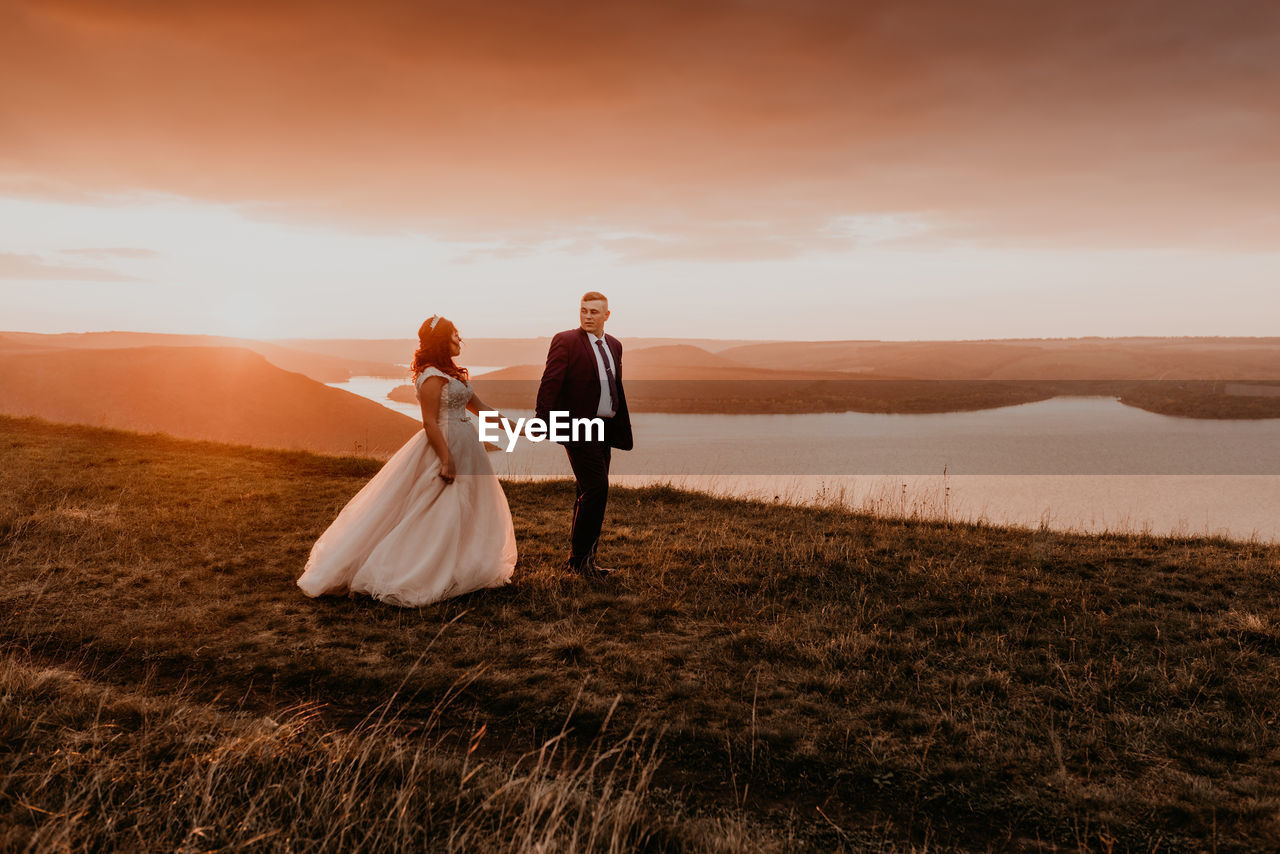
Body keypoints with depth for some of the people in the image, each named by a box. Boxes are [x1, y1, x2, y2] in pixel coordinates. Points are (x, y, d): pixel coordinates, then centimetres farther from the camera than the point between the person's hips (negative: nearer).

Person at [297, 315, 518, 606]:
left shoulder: (453, 374, 15)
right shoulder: (432, 377, -15)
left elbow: (479, 407, 19)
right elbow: (430, 423, -20)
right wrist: (446, 459, -24)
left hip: (464, 447, 10)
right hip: (443, 448, -10)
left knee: (465, 511, 14)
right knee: (436, 514, -5)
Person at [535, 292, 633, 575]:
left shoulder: (614, 345, 15)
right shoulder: (565, 341, -6)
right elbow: (550, 383, -14)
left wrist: (623, 427, 21)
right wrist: (543, 420, -24)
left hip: (604, 429, 8)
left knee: (590, 494, 11)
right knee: (596, 488, -13)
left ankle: (583, 559, 20)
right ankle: (578, 557, -3)